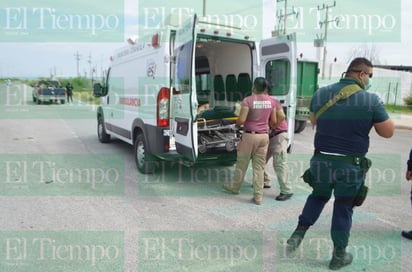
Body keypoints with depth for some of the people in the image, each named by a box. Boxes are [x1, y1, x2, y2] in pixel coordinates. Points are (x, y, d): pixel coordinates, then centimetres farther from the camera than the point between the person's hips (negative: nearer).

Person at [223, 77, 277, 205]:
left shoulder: (248, 100, -12)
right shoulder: (271, 101, 3)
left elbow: (241, 120, -16)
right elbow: (274, 121, 8)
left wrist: (236, 124, 6)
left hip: (249, 135, -4)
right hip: (264, 136, 4)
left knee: (242, 164, 13)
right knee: (259, 167, 8)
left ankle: (235, 187, 32)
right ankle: (258, 196, 10)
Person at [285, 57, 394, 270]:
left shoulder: (320, 94, -1)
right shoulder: (371, 99, -12)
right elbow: (388, 132, -2)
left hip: (321, 161, 3)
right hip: (351, 166, -3)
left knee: (318, 196, 27)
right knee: (344, 208, 14)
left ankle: (298, 234, 23)